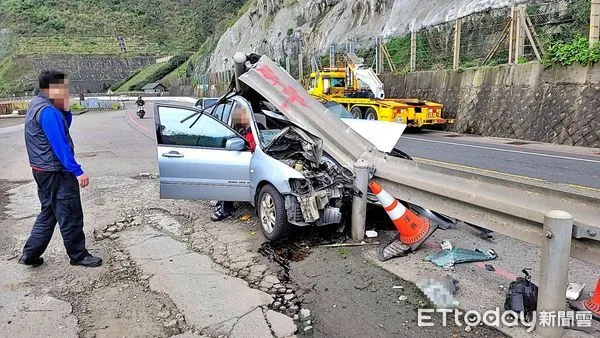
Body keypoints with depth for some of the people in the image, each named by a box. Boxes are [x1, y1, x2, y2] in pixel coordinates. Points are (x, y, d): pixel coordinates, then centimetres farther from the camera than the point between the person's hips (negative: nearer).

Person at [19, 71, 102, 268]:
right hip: (56, 173, -10)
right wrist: (77, 171, -25)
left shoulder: (37, 104, 11)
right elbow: (59, 146, -25)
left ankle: (30, 254, 23)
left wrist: (65, 108, -2)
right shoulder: (48, 112, -21)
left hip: (43, 170, 10)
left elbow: (65, 126, 15)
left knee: (48, 213, 19)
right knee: (70, 216, 1)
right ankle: (78, 256, 12)